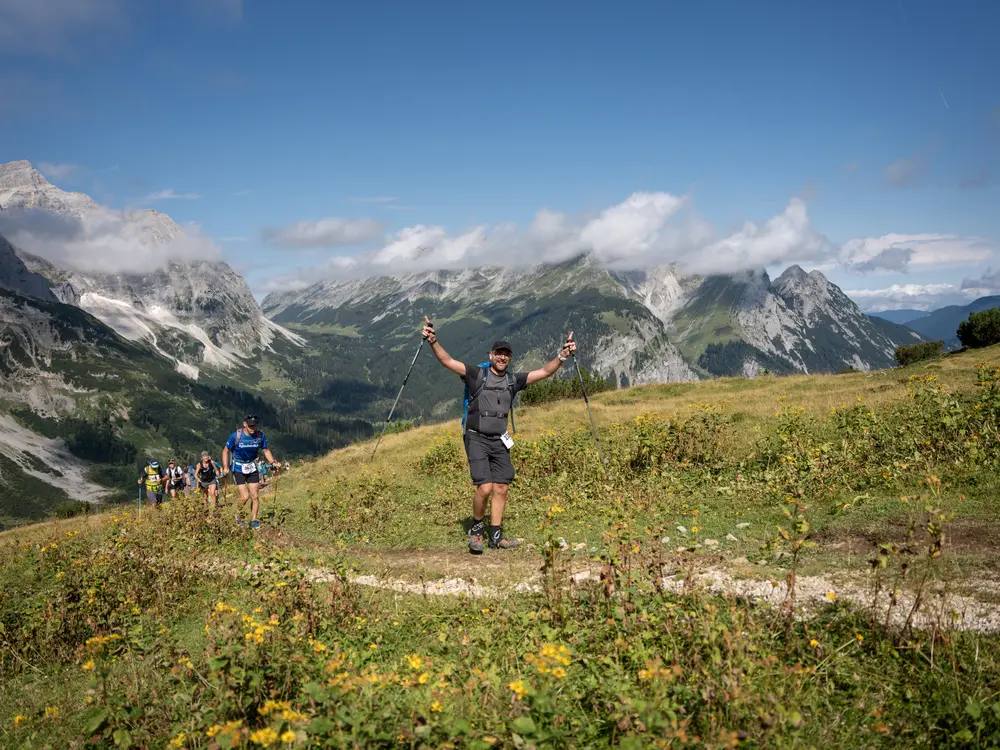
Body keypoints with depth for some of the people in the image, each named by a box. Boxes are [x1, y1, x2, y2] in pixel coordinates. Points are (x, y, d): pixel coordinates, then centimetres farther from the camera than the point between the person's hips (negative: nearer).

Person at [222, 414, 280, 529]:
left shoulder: (260, 436, -10)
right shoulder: (236, 436, -19)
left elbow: (266, 450, 4)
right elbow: (226, 451, -7)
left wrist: (273, 462, -11)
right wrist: (225, 467, -16)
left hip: (252, 468, 3)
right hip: (238, 469, -3)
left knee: (255, 496, 0)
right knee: (244, 496, -11)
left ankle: (253, 521, 15)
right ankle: (238, 514, 18)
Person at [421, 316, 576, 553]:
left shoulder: (513, 380, 7)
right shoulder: (477, 374, -5)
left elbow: (544, 372, 5)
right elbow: (448, 361, -15)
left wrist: (562, 356, -9)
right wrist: (433, 342, -31)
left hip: (499, 441, 5)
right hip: (477, 438, -5)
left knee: (501, 489, 4)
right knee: (485, 488, -15)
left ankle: (495, 536, 15)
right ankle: (477, 528, 10)